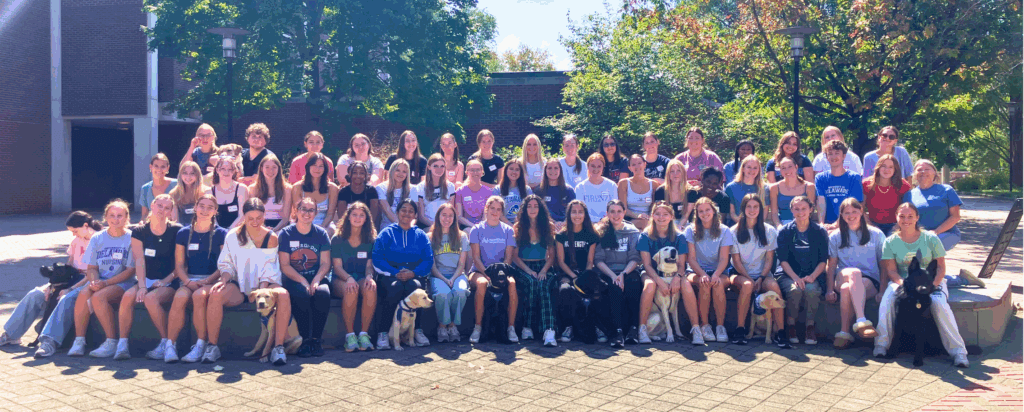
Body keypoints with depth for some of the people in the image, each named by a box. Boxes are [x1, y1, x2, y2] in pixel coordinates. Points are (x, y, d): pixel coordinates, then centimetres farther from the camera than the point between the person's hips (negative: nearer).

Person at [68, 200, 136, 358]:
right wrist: (94, 281, -13)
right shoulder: (97, 238, 12)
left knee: (98, 296, -31)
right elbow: (91, 268, 9)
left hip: (122, 283, -4)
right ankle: (79, 341, -22)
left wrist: (106, 283, -18)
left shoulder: (131, 238, -2)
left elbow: (131, 270, -7)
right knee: (83, 294, -28)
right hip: (100, 282, 4)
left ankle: (112, 342, -23)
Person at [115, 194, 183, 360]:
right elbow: (139, 261, -4)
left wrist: (165, 281, -12)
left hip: (169, 283, -3)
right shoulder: (139, 231, 6)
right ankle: (122, 344, -22)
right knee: (128, 295, -27)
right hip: (147, 279, 3)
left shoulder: (176, 231, -1)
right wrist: (142, 286, -15)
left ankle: (166, 343, -21)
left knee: (151, 298, -32)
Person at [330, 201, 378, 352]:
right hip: (340, 279, -1)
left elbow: (369, 265, 6)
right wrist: (349, 278, -23)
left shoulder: (371, 240, 10)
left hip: (362, 277, 2)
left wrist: (369, 276, -18)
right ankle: (349, 335, -28)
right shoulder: (337, 239, 4)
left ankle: (364, 333, -28)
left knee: (371, 288, -35)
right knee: (351, 290, -37)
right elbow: (337, 266, -2)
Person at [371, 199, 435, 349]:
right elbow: (377, 259, 0)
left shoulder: (421, 235, 18)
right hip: (390, 275, -1)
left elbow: (429, 260, 7)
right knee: (395, 286, -36)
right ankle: (383, 333, -30)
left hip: (415, 275, 1)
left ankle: (417, 330, -24)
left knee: (414, 286, -34)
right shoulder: (387, 233, 12)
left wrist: (413, 273, -13)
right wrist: (395, 273, -15)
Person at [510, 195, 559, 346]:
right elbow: (515, 256, 1)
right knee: (531, 282, -35)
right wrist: (529, 271, -13)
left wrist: (543, 271, -9)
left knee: (544, 285, -32)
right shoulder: (517, 228, 7)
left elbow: (552, 255, 8)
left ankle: (549, 332, -45)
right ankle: (527, 327, -28)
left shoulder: (546, 227, 12)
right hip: (523, 268, -1)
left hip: (542, 267, 1)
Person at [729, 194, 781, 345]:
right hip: (740, 273, -1)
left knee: (774, 286, -32)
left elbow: (769, 259, 4)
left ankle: (779, 331, -29)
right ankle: (740, 329, -29)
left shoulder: (769, 231, 8)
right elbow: (736, 260, -1)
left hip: (762, 273, 1)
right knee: (747, 285, -36)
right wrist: (749, 278, -14)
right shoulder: (734, 231, 3)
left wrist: (761, 278, -12)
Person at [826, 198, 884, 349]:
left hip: (870, 282, 0)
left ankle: (844, 332, -43)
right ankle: (862, 321, -53)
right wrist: (830, 289, -6)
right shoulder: (835, 236, 16)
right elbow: (831, 265, 8)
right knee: (854, 272, -38)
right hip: (842, 278, 1)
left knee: (847, 289, -38)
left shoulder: (876, 234, 13)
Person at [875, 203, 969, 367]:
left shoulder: (930, 238, 1)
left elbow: (941, 267, -1)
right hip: (901, 280, 1)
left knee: (939, 303, -32)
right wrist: (903, 283, -23)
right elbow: (891, 270, -2)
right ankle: (881, 344, -25)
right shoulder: (891, 241, 4)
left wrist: (933, 284, -20)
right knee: (887, 298, -31)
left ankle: (958, 351, -25)